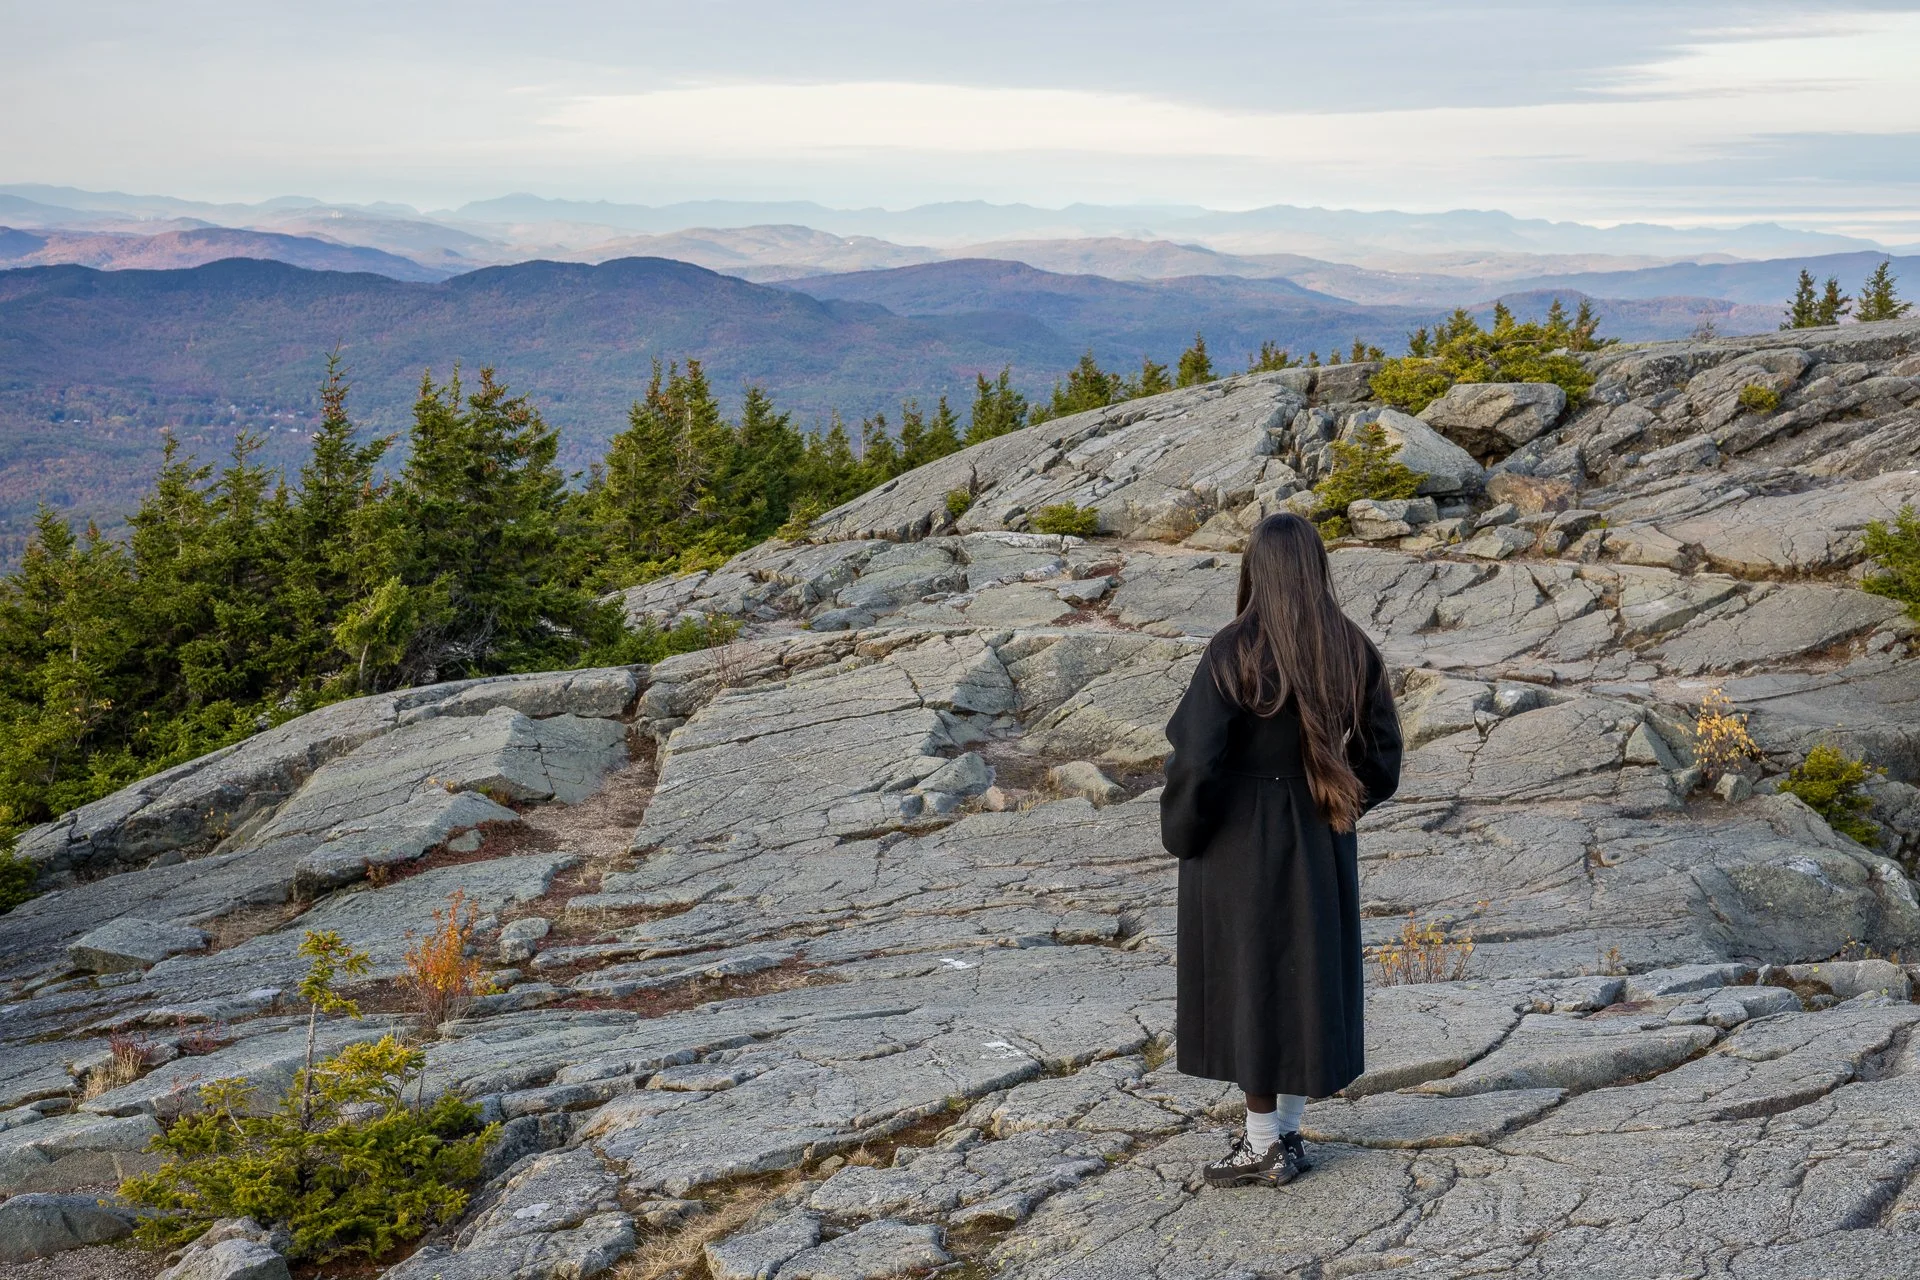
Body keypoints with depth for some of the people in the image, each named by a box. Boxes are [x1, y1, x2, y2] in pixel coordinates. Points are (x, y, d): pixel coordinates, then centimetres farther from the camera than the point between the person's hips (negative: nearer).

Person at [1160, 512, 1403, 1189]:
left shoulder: (1234, 651, -20)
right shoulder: (1353, 649, -4)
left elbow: (1195, 759, -21)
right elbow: (1382, 753, 2)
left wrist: (1180, 834, -4)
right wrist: (1337, 809, 16)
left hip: (1240, 842, -5)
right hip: (1320, 846, 5)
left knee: (1247, 982, 9)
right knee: (1306, 976, 17)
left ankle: (1261, 1145, 19)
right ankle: (1286, 1139, 27)